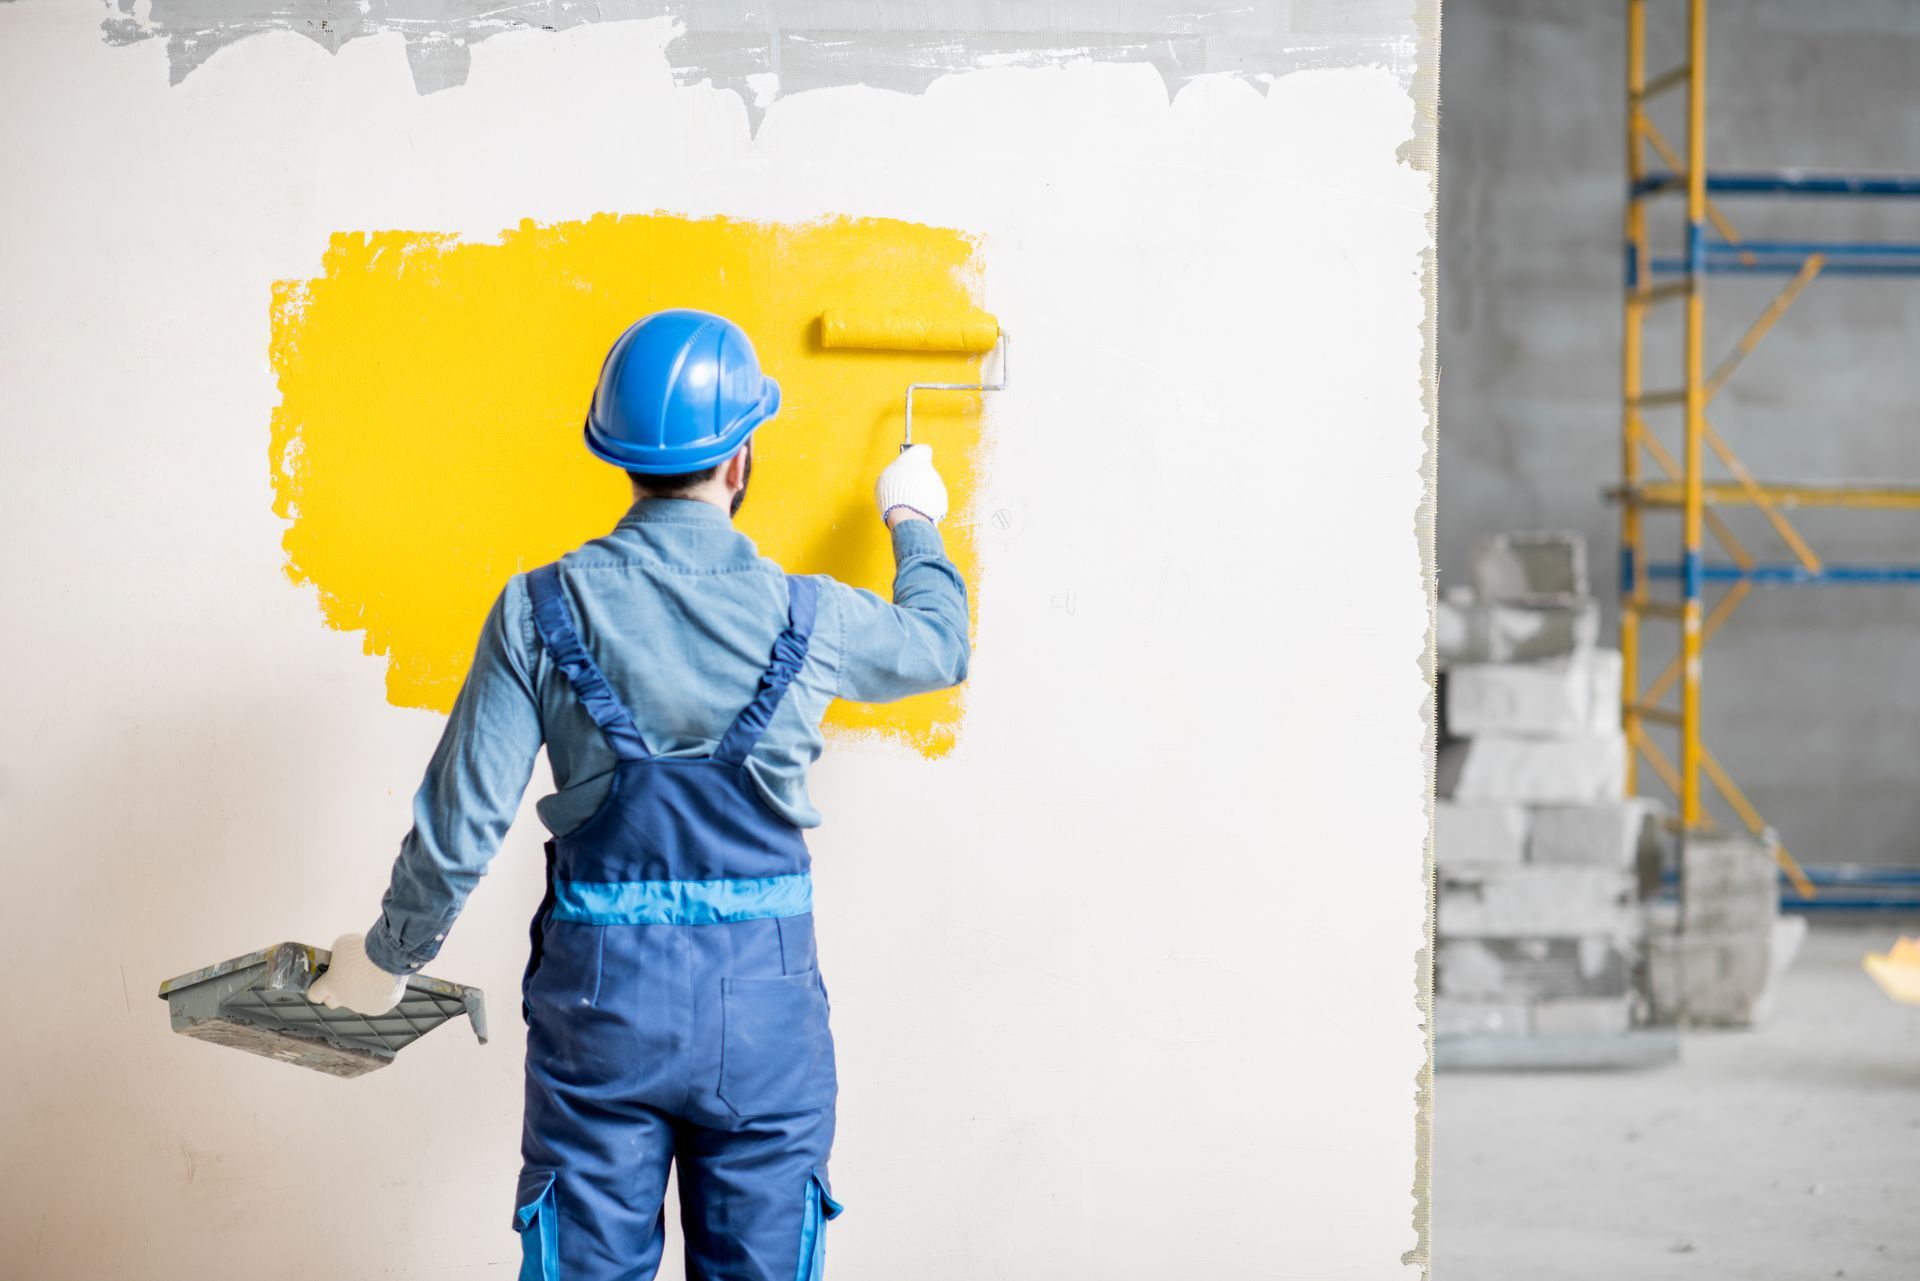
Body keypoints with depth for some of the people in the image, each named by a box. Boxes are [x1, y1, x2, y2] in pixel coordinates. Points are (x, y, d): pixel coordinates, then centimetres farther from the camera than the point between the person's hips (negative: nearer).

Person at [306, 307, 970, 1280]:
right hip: (763, 1002, 0)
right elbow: (940, 644, 18)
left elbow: (462, 821, -7)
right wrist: (913, 525, 38)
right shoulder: (808, 620, -5)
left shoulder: (541, 611, -7)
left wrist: (387, 955, 10)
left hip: (599, 995, 0)